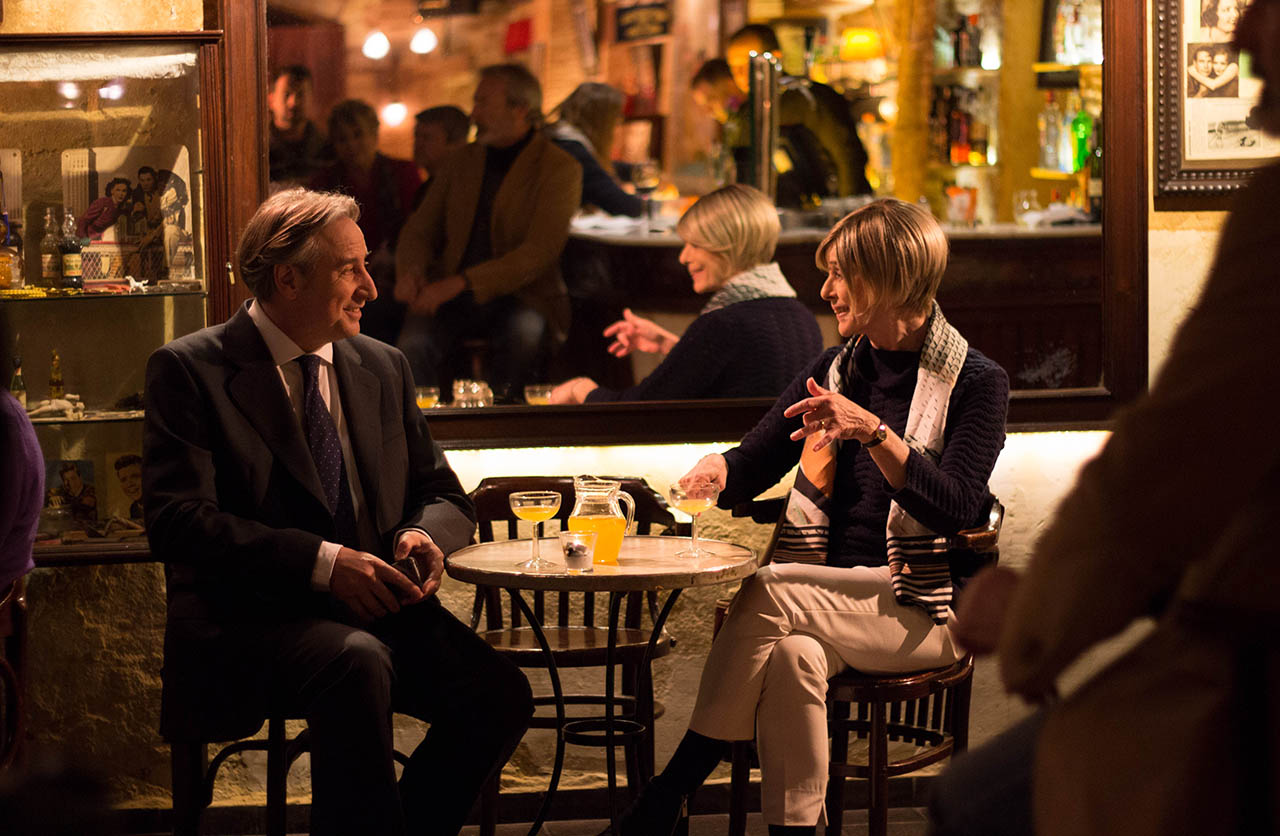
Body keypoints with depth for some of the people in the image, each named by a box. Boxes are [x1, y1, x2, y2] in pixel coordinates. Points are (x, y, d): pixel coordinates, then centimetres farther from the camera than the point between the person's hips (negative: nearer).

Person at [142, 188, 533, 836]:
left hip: (375, 608, 6)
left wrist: (426, 535, -5)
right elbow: (178, 522, -13)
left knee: (499, 695, -20)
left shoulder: (383, 369, 16)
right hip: (249, 615, -5)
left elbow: (443, 495, 21)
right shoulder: (189, 369, -2)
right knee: (357, 661, -36)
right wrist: (322, 561, -21)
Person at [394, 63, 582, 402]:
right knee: (414, 342, -28)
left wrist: (460, 283, -23)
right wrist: (410, 270, -8)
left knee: (525, 332, -37)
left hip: (521, 298, -3)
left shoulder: (559, 168, -3)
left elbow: (538, 253, -14)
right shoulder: (463, 161, 16)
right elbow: (419, 229, 18)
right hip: (451, 298, 3)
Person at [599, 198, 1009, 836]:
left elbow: (957, 508, -16)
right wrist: (716, 471, -10)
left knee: (766, 592, -29)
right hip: (822, 602, 4)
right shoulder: (836, 369, 16)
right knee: (792, 652, -33)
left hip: (918, 610, -4)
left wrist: (872, 432, -28)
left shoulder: (976, 382, -1)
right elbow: (753, 462, 15)